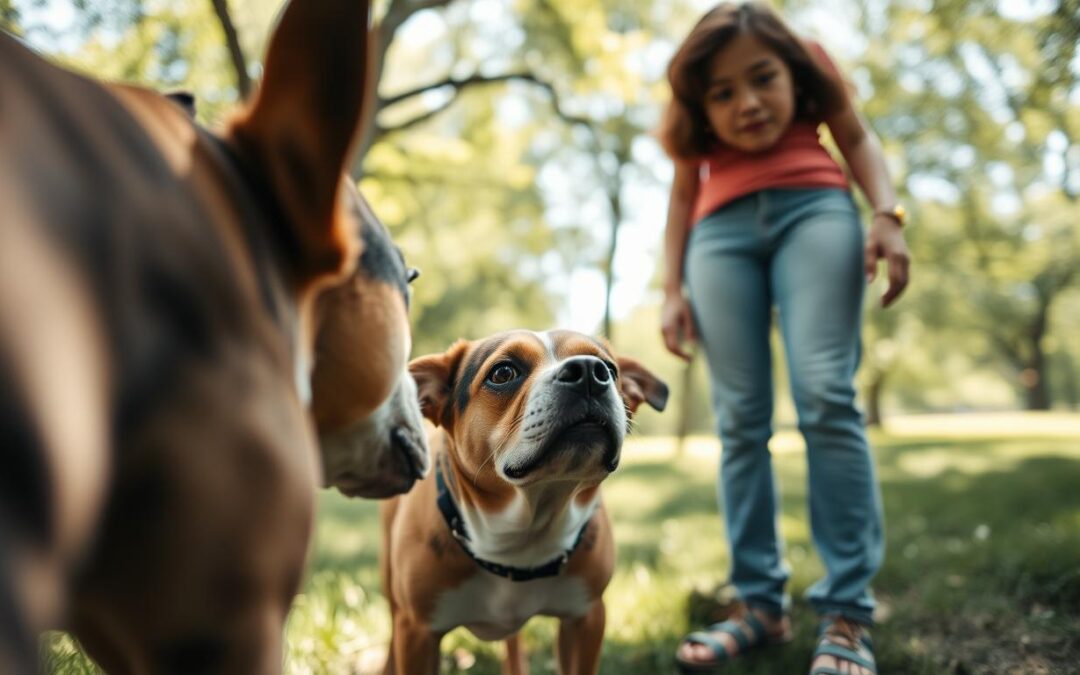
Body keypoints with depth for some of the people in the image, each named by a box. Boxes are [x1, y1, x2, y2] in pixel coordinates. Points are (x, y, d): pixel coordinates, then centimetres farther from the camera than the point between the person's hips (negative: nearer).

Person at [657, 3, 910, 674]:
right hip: (721, 230, 2)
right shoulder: (693, 121, 15)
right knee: (741, 420, -8)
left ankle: (848, 613, -17)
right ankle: (762, 605, -4)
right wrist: (672, 291, 5)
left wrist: (888, 214, -8)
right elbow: (682, 196, 15)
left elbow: (858, 138, 10)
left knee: (826, 398, -19)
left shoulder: (812, 59, 11)